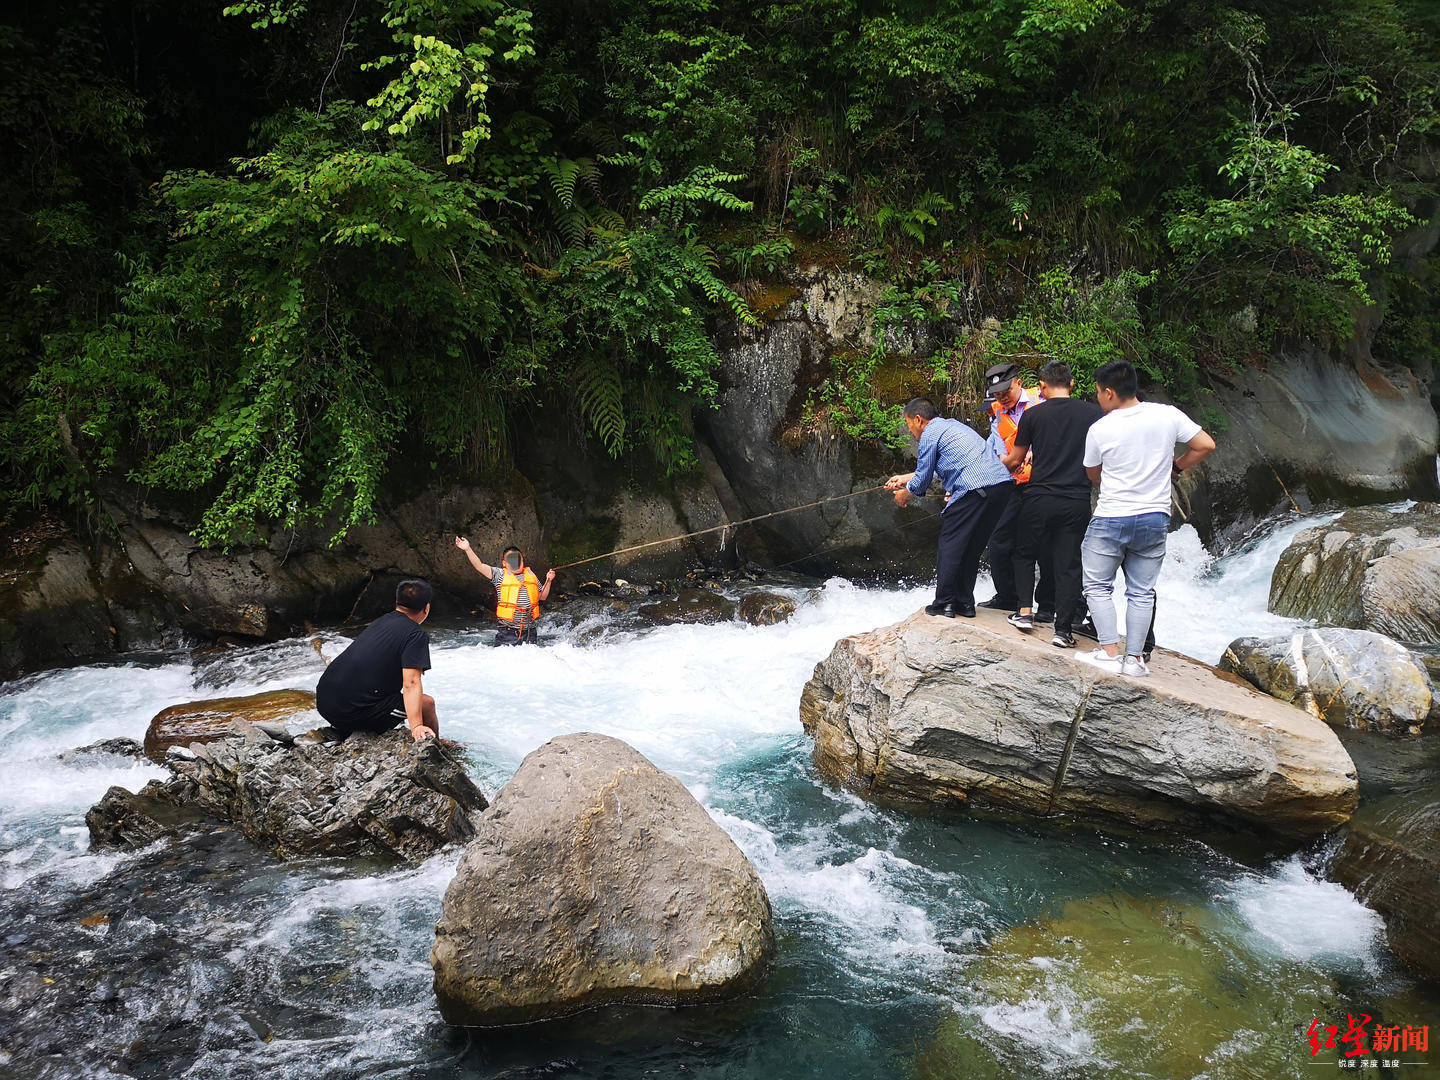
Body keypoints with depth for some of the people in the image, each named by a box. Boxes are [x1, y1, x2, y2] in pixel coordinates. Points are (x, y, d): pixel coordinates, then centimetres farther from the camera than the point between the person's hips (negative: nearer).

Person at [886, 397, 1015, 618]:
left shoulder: (929, 434, 2)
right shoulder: (952, 425, 29)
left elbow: (922, 481, 7)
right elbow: (932, 469, 40)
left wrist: (903, 496, 27)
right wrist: (904, 479, 47)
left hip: (975, 490, -9)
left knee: (950, 546, 1)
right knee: (972, 548, 17)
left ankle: (944, 603, 3)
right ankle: (965, 603, 19)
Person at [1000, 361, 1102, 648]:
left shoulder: (1033, 415, -1)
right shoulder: (1093, 413, 1)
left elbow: (1014, 459, 8)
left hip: (1039, 498, -1)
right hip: (1077, 501, 1)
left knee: (1025, 554, 19)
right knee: (1067, 565, 6)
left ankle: (1024, 611, 9)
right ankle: (1063, 630, 3)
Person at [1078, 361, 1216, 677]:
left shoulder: (1099, 429, -9)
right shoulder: (1168, 415, -5)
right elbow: (1205, 445, -1)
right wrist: (1175, 466, 13)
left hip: (1110, 520, -3)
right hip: (1155, 520, 3)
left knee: (1098, 586, 10)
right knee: (1142, 592, 12)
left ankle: (1110, 653, 4)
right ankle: (1134, 658, 14)